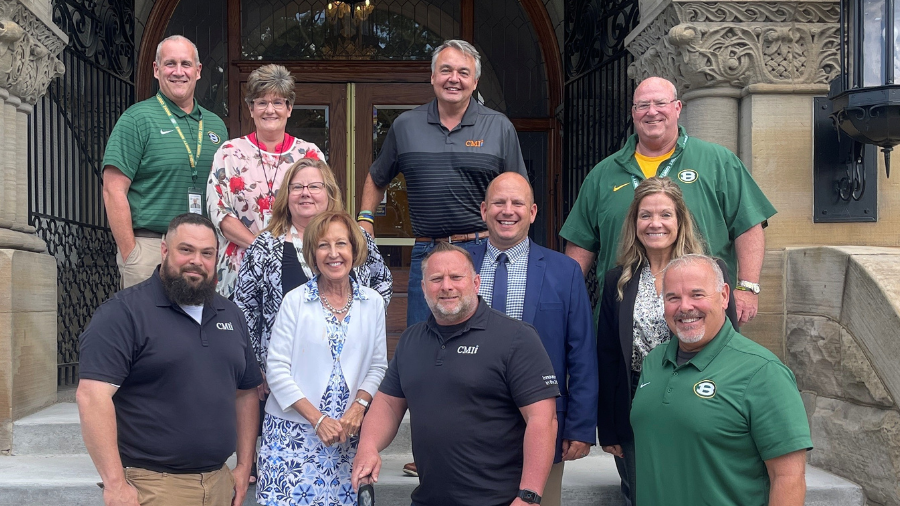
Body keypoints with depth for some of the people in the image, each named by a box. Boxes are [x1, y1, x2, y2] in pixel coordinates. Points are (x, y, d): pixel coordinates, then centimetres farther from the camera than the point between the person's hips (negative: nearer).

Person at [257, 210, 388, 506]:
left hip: (348, 434, 2)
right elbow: (277, 368, -7)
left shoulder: (373, 303, 4)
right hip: (293, 432, -2)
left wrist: (358, 408, -8)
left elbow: (378, 366, 8)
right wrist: (318, 419, -12)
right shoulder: (295, 301, -5)